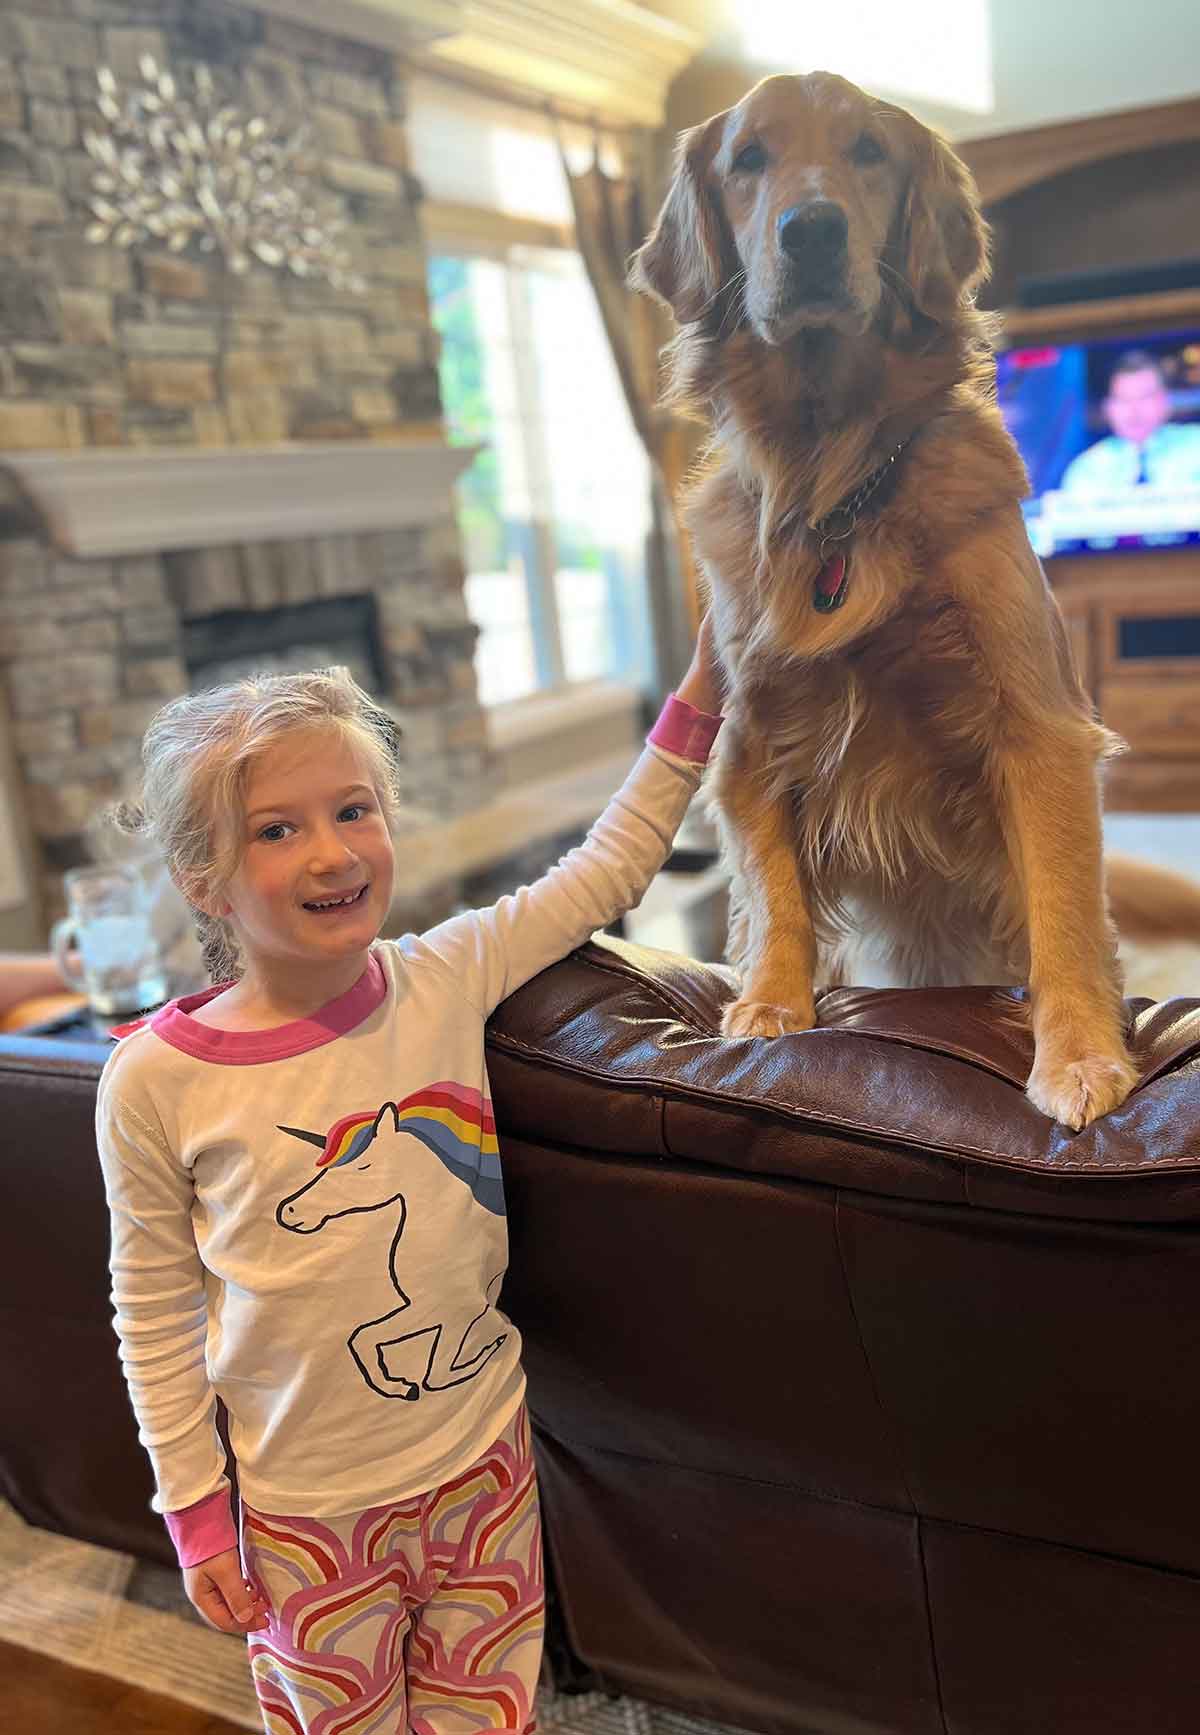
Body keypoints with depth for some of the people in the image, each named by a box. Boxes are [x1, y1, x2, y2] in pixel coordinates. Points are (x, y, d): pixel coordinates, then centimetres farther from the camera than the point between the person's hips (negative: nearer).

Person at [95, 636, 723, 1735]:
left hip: (486, 1459, 2)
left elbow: (603, 873, 1)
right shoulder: (157, 1080, -17)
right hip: (310, 1509, -2)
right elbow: (155, 1309, -5)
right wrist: (195, 1510, 0)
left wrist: (693, 708, -1)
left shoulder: (448, 977, -11)